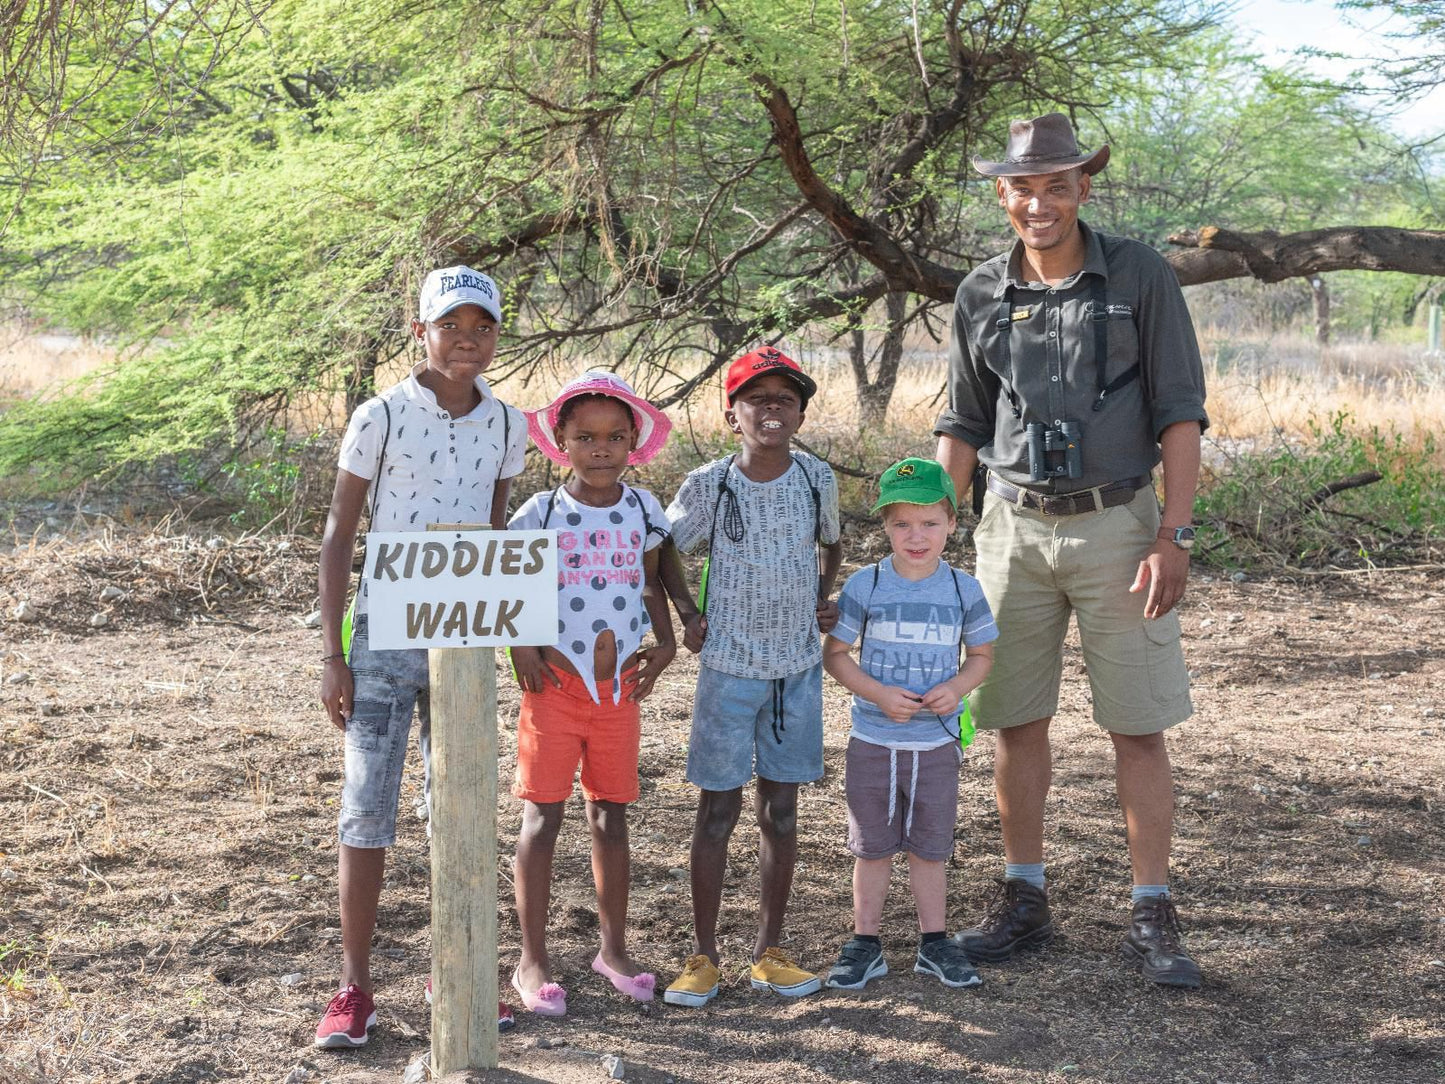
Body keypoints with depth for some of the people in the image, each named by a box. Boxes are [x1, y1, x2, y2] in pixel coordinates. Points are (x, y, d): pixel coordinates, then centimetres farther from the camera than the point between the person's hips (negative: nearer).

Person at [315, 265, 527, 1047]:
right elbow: (338, 535, -4)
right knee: (367, 803, -3)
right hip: (387, 632, -4)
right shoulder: (382, 416, -7)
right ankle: (353, 988, 4)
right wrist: (332, 652, -8)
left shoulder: (507, 425, 4)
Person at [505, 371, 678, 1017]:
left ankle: (613, 949, 23)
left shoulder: (642, 511, 4)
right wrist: (519, 645, -12)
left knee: (611, 815, 12)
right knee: (542, 817, 1)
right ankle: (532, 960, 9)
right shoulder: (541, 513, -5)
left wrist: (664, 643, 1)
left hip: (620, 687, 3)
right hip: (557, 684, -3)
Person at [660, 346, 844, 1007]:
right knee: (718, 809, 0)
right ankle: (703, 956, 10)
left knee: (781, 809, 8)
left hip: (798, 663, 3)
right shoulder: (708, 485, -8)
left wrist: (823, 599, 5)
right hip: (729, 664, -3)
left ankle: (769, 951, 18)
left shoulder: (816, 478, 0)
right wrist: (688, 615, -3)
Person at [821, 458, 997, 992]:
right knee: (872, 847, 9)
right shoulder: (865, 586, -8)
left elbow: (981, 654, 8)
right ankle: (865, 943, 21)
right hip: (873, 741, -1)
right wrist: (879, 693, -17)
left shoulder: (964, 589, -2)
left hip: (936, 743, 1)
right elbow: (835, 653, -3)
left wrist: (957, 688, -12)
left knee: (930, 847, 12)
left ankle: (933, 943, 25)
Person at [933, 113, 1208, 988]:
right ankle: (1024, 901, 20)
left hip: (1116, 525, -3)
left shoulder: (1140, 277, -3)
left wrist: (1174, 537, -11)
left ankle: (1154, 916, 8)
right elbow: (962, 428, 14)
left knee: (1140, 728, -1)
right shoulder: (981, 297, 6)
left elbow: (1181, 416, -4)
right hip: (1015, 529, 3)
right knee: (1017, 723, 7)